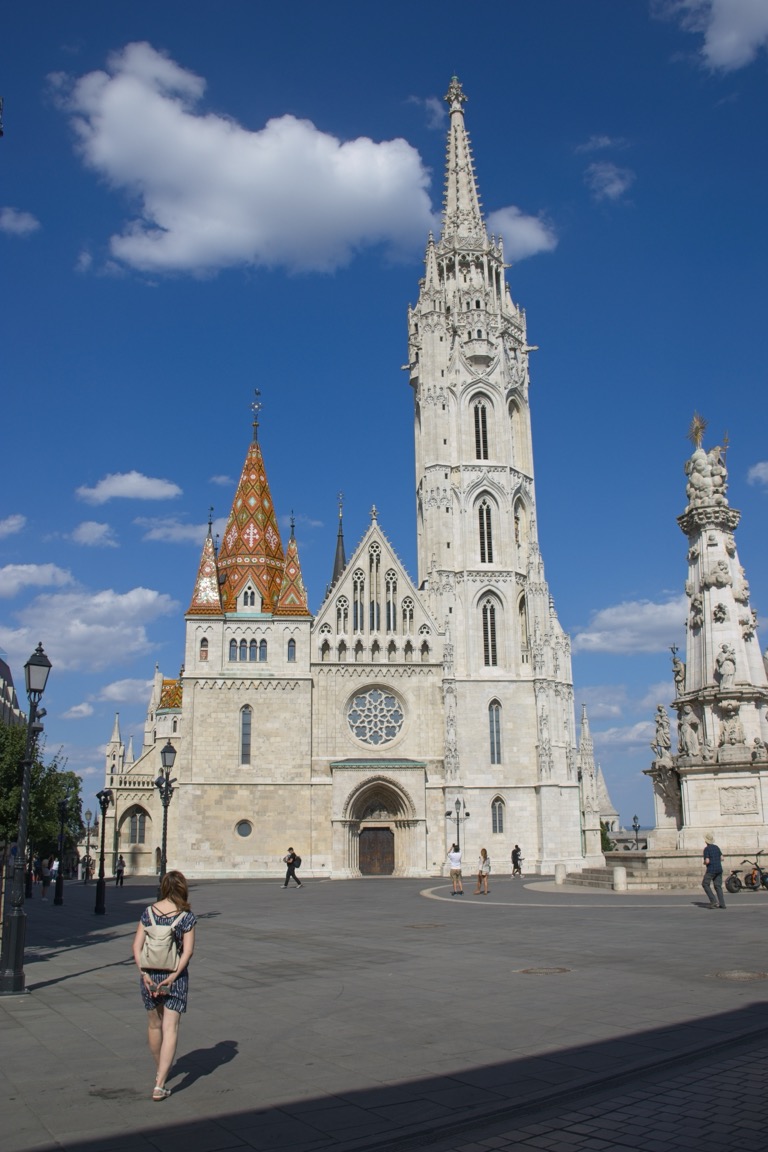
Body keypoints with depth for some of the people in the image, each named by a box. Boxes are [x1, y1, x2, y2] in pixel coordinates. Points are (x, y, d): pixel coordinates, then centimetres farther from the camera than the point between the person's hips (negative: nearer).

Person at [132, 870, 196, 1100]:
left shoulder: (149, 912, 0)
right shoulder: (186, 916, -7)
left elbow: (137, 946, -4)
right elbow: (188, 950, -14)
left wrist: (144, 973, -7)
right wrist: (173, 975, -13)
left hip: (150, 974, 3)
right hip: (175, 975, -3)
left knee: (154, 1024, 21)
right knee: (170, 1028, 1)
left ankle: (160, 1072, 40)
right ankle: (160, 1085, -7)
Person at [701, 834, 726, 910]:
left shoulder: (706, 849, -12)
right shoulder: (716, 847, 10)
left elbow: (707, 861, -17)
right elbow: (722, 858, 13)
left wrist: (704, 862, 4)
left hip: (711, 870, -7)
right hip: (719, 869, 7)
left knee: (705, 884, 4)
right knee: (718, 886, 8)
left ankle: (713, 901, -7)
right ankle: (722, 903, 0)